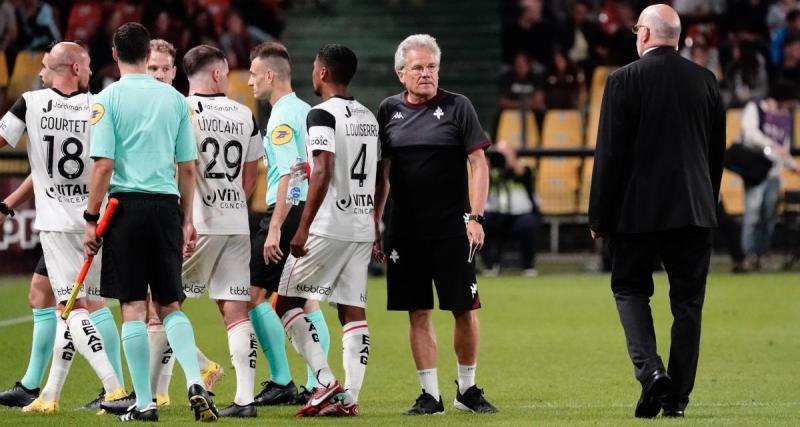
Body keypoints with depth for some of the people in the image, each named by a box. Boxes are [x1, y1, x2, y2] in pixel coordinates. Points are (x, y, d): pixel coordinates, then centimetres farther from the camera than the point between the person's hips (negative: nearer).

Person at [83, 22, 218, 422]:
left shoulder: (108, 98, -4)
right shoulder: (174, 99, 7)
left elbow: (103, 165, -9)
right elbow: (188, 168, 9)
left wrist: (91, 218, -3)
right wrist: (188, 220, 16)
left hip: (127, 206, -3)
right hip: (166, 207, 3)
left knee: (133, 308, 1)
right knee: (170, 305, 12)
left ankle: (144, 403, 1)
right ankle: (195, 381, -8)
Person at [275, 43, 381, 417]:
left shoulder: (323, 115, -11)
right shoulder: (368, 117, 14)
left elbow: (322, 174, -20)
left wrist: (303, 228, -20)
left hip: (328, 228, -7)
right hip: (362, 228, 7)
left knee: (287, 303, 1)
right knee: (353, 311, 6)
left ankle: (326, 382, -9)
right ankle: (349, 397, 0)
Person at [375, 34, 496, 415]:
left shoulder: (457, 107, 0)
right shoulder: (389, 111, 8)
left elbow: (478, 164, -2)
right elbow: (381, 170, 14)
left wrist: (475, 217, -10)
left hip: (452, 229, -2)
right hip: (405, 232, 2)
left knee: (464, 310, -1)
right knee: (418, 313, 3)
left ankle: (467, 389, 14)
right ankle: (430, 394, 9)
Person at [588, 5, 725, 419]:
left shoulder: (624, 81, -8)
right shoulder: (705, 81, 5)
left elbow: (609, 153, -9)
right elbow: (717, 151, 11)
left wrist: (599, 215, -2)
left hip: (637, 209, -3)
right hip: (694, 210, 3)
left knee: (630, 288, 12)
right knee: (687, 300, 8)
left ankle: (650, 369, -10)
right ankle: (677, 396, 7)